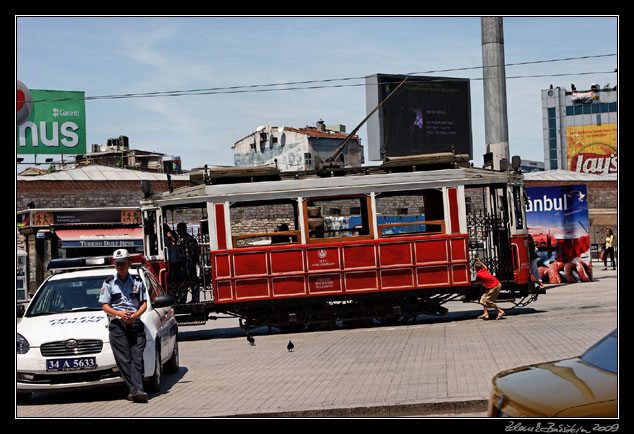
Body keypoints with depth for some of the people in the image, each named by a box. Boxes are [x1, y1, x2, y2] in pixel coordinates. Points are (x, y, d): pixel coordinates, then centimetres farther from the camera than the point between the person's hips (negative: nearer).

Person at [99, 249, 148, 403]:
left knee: (137, 357, -13)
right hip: (117, 323, 0)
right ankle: (135, 390, -15)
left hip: (135, 322, 1)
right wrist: (119, 313, -12)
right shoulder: (109, 283, 12)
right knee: (124, 359, -10)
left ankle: (138, 390, -24)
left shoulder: (137, 282, 15)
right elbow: (105, 306, 7)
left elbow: (144, 303, 11)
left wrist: (135, 315, -9)